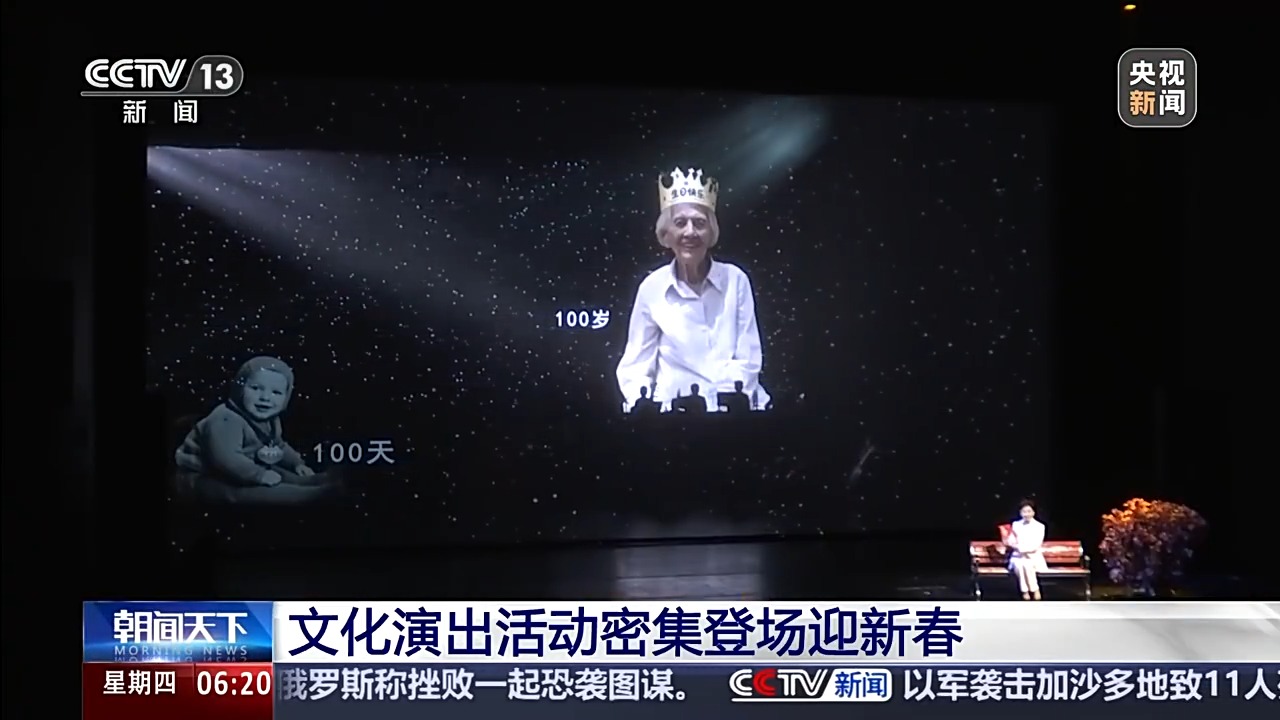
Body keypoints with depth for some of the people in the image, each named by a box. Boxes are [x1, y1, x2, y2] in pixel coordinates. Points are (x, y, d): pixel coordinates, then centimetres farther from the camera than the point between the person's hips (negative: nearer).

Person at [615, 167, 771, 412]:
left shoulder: (735, 280, 1)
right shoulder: (651, 288, 0)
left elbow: (748, 360, 2)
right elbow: (636, 367, 4)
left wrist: (714, 402, -12)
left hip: (735, 409, 1)